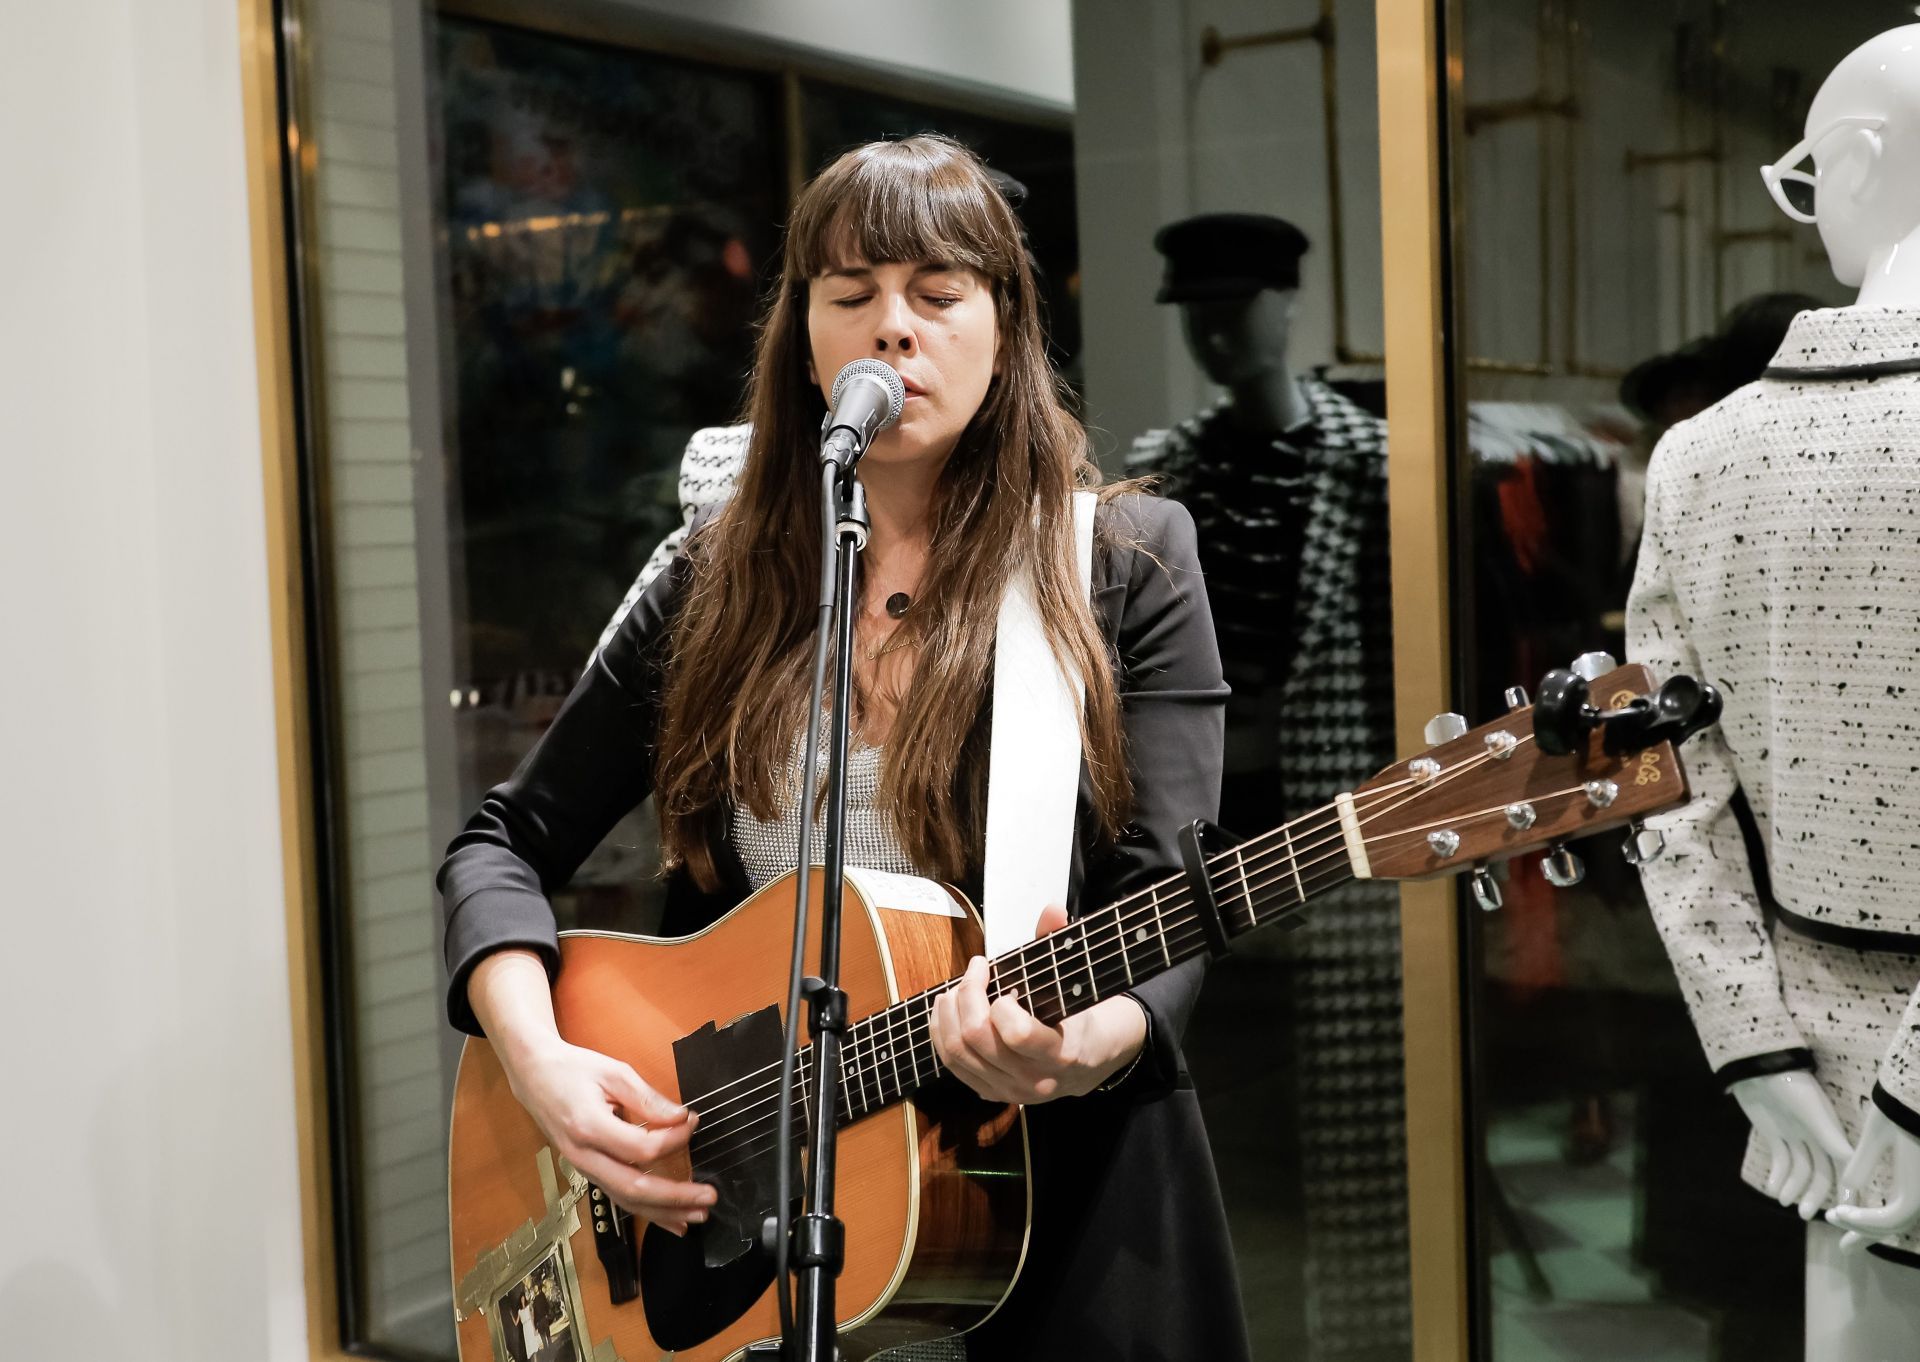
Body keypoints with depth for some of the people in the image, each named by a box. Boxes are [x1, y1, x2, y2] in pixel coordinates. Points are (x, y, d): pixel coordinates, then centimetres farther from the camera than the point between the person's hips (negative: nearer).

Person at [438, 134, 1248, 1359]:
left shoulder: (1126, 562, -1)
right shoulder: (721, 586, 7)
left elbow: (1166, 899, -8)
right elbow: (508, 843, 10)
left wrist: (1084, 1042, -29)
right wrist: (540, 1061, -8)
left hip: (1066, 1199, -2)